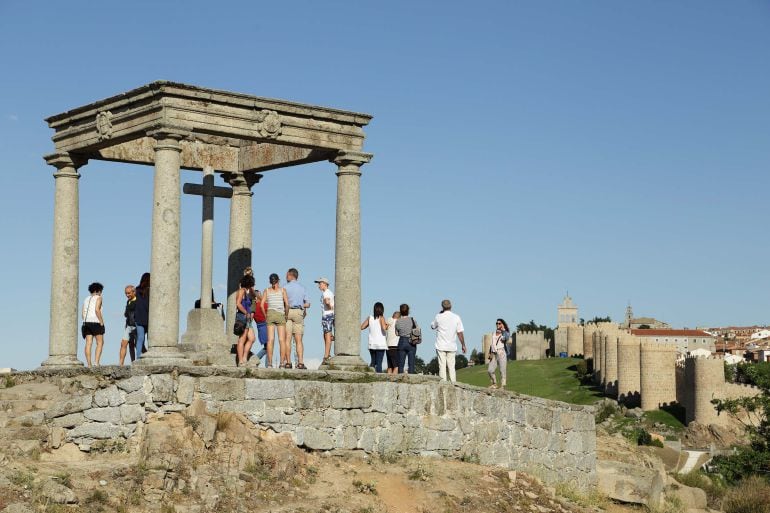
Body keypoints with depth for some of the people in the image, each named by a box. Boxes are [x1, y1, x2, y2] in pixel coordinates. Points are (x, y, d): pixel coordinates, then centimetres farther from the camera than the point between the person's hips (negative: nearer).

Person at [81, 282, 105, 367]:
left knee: (88, 343, 0)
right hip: (96, 322, -6)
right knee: (100, 343, -1)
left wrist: (86, 323, 14)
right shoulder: (98, 298, 0)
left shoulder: (86, 299, 19)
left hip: (86, 322, 6)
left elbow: (83, 313, 13)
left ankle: (89, 364, -6)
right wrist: (101, 322, -12)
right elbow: (97, 310, -14)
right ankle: (97, 363, -14)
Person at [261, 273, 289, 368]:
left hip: (270, 314, 2)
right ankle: (282, 363, -5)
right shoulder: (282, 290, 3)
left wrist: (265, 315, 10)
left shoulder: (267, 290, 8)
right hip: (280, 314, -2)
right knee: (282, 340, 0)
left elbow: (262, 304, 1)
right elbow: (287, 304, -5)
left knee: (270, 340, -1)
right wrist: (286, 314, 6)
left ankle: (270, 363, -6)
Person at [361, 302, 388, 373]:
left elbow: (362, 327, 6)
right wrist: (386, 325, 0)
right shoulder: (381, 318, -7)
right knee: (379, 362, -2)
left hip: (371, 344, 4)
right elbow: (384, 328, -21)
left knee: (373, 362, 16)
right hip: (380, 344, -4)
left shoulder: (370, 318, 6)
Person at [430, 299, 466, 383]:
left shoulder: (439, 316, -3)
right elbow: (460, 333, -1)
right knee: (451, 367, 6)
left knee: (442, 366, -2)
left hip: (441, 346, -2)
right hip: (452, 346, 2)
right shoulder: (456, 317, 0)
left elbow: (432, 326, 16)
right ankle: (453, 383, 2)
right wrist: (463, 345, 6)